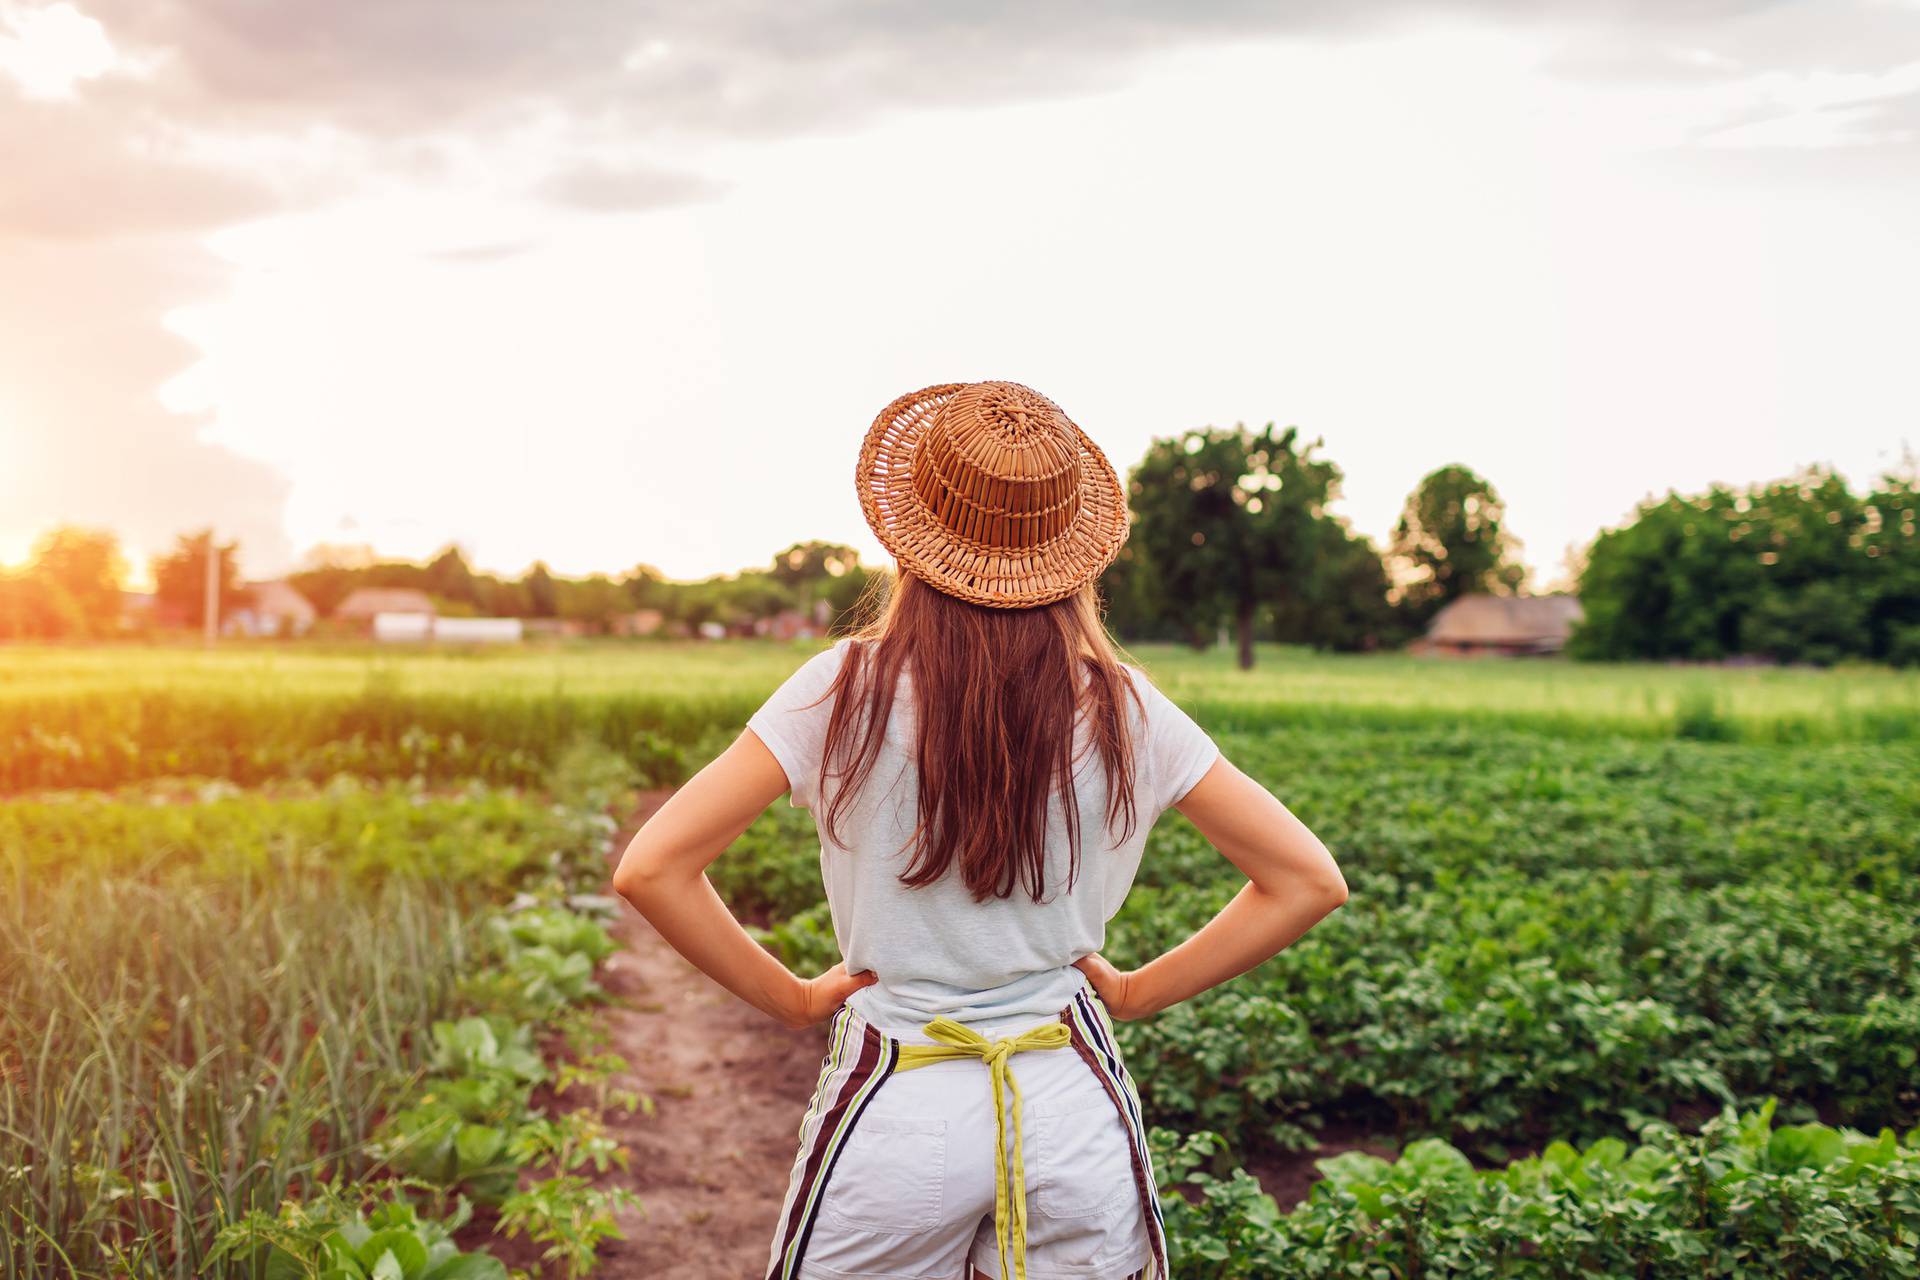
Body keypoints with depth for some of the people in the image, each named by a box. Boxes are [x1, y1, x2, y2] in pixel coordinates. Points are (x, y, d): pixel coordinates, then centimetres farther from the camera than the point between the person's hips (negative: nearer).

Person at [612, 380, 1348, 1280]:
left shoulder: (849, 690, -10)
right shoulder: (1121, 708, -5)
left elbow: (650, 870, -13)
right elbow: (1307, 880, 0)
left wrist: (790, 998, 0)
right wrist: (1136, 992, 6)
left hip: (895, 1107, -1)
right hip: (1074, 1103, 2)